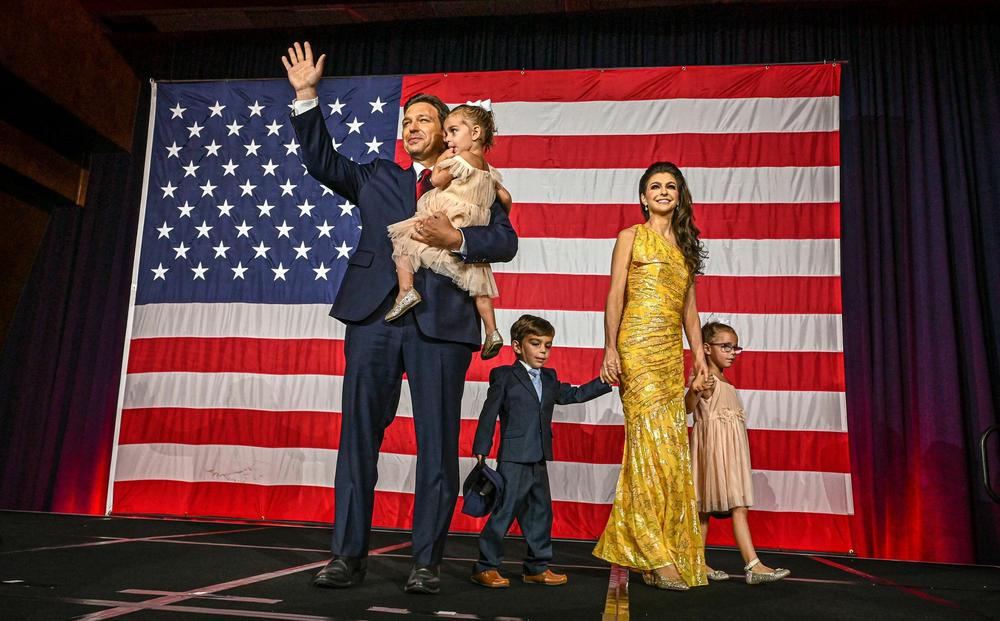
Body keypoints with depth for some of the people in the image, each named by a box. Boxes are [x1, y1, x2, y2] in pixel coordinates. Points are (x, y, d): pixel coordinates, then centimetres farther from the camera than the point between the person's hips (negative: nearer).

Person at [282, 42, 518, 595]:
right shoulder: (376, 178, 22)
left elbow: (505, 241, 3)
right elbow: (322, 161, 13)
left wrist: (457, 238, -13)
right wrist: (307, 98, 5)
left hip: (441, 320, -2)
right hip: (375, 315, 2)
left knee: (437, 441, -1)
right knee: (358, 435, 0)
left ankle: (426, 562, 9)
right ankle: (349, 555, 8)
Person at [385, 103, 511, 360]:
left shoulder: (462, 159, -11)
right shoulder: (489, 171, 13)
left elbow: (437, 180, -8)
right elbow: (505, 198, 17)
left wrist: (443, 158, 7)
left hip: (446, 222, -8)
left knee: (403, 238, -1)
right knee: (477, 280, 12)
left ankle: (406, 289, -16)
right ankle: (492, 332, 9)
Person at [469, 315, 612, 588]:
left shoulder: (550, 379, 15)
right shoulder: (504, 376, -3)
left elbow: (574, 394, 22)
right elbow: (489, 414, -5)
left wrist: (604, 380, 12)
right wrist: (481, 450, -8)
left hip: (539, 459, 7)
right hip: (513, 458, -7)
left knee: (541, 511, 11)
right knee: (506, 509, -5)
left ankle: (537, 567, 23)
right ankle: (485, 567, 6)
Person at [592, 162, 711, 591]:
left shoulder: (685, 246, 21)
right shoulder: (632, 237, 7)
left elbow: (689, 307, 19)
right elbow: (615, 297, -1)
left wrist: (699, 355, 11)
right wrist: (610, 348, -10)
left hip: (673, 352, 5)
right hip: (638, 347, -5)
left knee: (672, 445, 3)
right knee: (651, 441, -11)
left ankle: (674, 548, 11)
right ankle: (656, 556, -8)